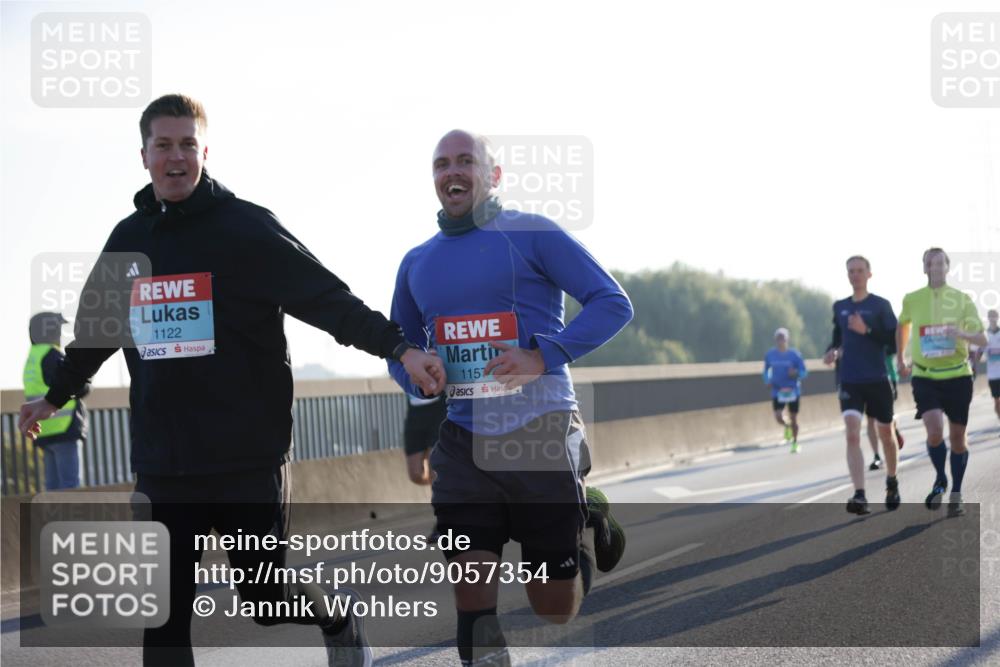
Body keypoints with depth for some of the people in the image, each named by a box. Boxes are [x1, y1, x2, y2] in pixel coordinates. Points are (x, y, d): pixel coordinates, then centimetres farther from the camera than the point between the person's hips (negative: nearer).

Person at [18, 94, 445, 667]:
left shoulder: (247, 228, -6)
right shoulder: (128, 240, 11)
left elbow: (329, 300, -13)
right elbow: (97, 330, 26)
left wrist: (399, 348, -25)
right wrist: (56, 396, 36)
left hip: (249, 458, -5)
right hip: (162, 464, 5)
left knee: (265, 599, 2)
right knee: (164, 616, 2)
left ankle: (340, 617, 36)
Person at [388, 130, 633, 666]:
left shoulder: (531, 235, -3)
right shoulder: (417, 262, 13)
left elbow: (613, 304, -7)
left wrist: (544, 357, -20)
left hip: (542, 435, -4)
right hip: (462, 441, 4)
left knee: (555, 611, 6)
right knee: (470, 590, -8)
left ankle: (587, 519, 34)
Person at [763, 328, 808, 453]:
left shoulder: (794, 354, -8)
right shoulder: (770, 355, 1)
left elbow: (804, 372, -3)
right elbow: (766, 371, 15)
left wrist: (796, 374, -24)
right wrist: (767, 380, -4)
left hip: (792, 391, -1)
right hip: (777, 391, 2)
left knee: (793, 419, 4)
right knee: (778, 417, -13)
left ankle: (795, 443, 24)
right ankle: (787, 427, 23)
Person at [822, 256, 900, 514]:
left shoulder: (880, 305, -3)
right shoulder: (839, 307, 9)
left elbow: (894, 339, -10)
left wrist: (867, 330, -22)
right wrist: (833, 352, 1)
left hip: (878, 380, -2)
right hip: (850, 381, 2)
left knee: (886, 434, 13)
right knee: (852, 434, -15)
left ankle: (892, 482, 38)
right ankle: (859, 496, -21)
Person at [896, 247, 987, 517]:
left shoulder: (962, 299, -1)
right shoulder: (912, 300, 2)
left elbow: (982, 339, -3)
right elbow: (902, 326, 23)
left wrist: (962, 334, -23)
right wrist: (900, 358, 22)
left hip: (957, 376, 1)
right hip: (925, 376, 0)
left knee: (957, 435, 5)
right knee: (934, 431, -19)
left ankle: (956, 495, 21)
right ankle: (940, 481, 8)